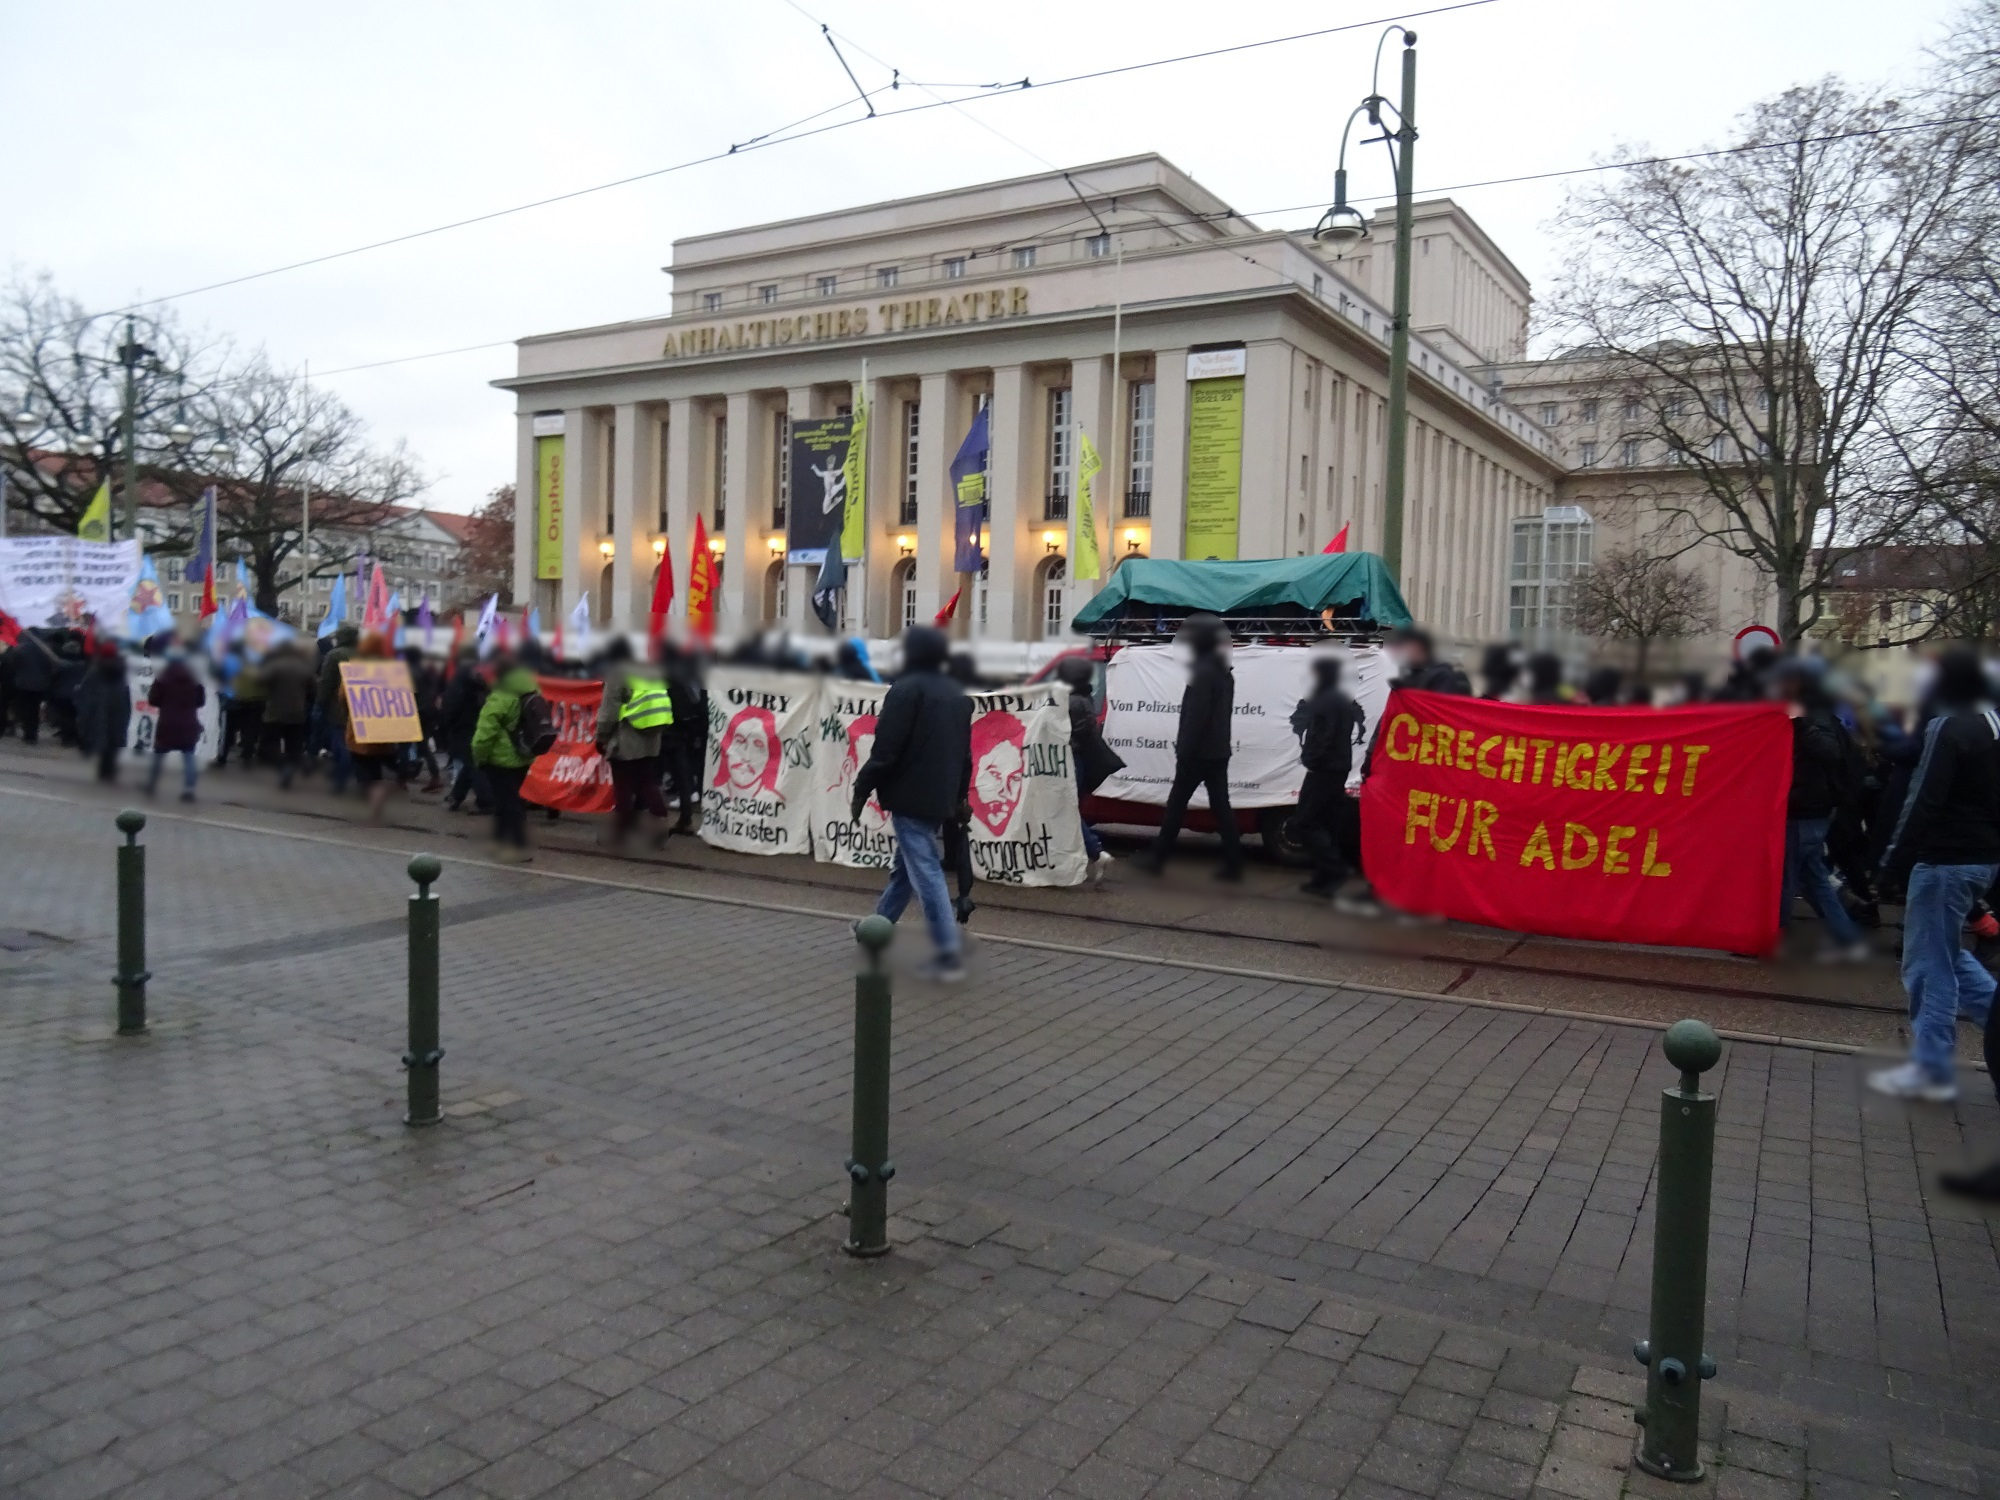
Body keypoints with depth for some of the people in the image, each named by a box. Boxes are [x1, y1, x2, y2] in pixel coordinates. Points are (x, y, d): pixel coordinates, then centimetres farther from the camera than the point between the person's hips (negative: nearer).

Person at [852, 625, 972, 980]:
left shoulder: (907, 689, -11)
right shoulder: (957, 695, 15)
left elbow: (885, 748, -16)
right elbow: (964, 754, 19)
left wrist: (862, 789, -9)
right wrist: (959, 797, 25)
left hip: (910, 797, -9)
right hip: (939, 799, 9)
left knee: (926, 873, -8)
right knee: (906, 866, 20)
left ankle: (949, 954, -10)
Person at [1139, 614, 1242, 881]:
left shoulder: (1203, 672, -15)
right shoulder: (1224, 672, 16)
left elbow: (1195, 716, -21)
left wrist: (1184, 750, -20)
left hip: (1198, 752, -9)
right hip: (1218, 752, 9)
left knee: (1176, 804, 1)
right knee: (1221, 806, 7)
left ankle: (1157, 858, 8)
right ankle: (1233, 864, 4)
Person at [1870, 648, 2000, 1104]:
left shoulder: (1949, 728, -15)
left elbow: (1926, 801, -20)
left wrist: (1896, 859, -16)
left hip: (1946, 857, -9)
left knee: (1929, 963, -1)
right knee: (1945, 951, 22)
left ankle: (1931, 1070, 4)